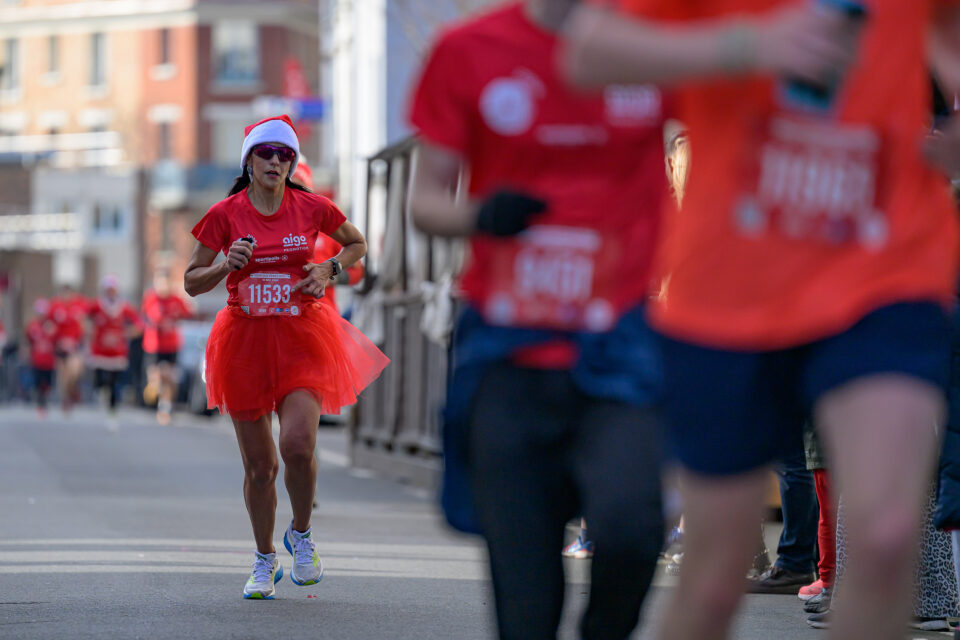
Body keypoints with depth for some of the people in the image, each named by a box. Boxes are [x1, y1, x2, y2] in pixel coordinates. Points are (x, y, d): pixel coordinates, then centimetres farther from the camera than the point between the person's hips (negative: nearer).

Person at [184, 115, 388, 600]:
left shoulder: (311, 208, 0)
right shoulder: (225, 215, -1)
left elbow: (357, 244, 18)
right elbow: (191, 282, 4)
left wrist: (329, 269, 0)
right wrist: (228, 265, -15)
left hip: (301, 338, -1)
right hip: (245, 340, 1)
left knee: (297, 446, -21)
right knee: (258, 465, 4)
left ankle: (301, 533, 8)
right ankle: (264, 560, 26)